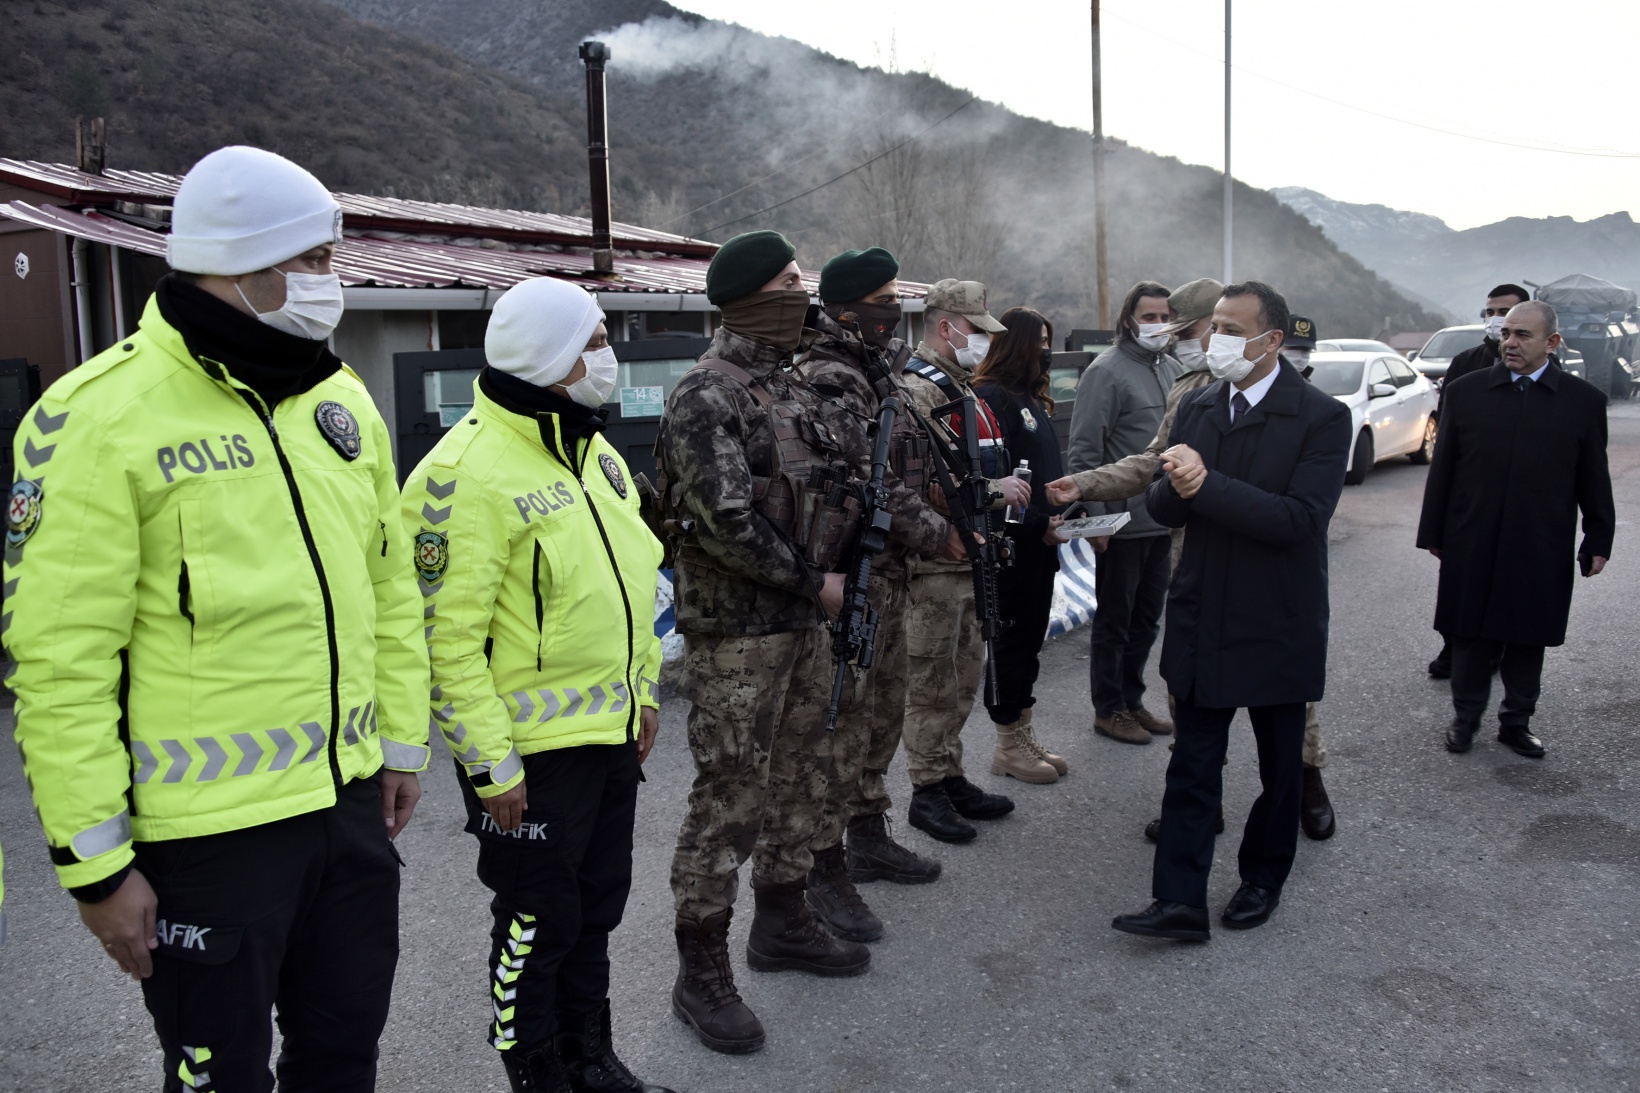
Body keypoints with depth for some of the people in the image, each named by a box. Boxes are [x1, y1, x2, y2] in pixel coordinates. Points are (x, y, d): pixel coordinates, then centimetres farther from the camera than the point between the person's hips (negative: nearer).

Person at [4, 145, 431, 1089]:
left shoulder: (342, 398, 6)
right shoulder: (100, 417, -14)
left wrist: (404, 742, 14)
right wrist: (95, 861, -12)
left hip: (351, 800, 6)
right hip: (205, 829, -6)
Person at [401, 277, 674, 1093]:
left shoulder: (595, 453, 9)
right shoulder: (466, 474, -20)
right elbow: (447, 639, -21)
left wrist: (643, 692, 17)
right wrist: (492, 765, -19)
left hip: (611, 733, 9)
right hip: (532, 750, -8)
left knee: (597, 909, 21)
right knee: (537, 925, 8)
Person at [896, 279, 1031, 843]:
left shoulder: (963, 389, 16)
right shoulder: (914, 391, -16)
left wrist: (1006, 488, 8)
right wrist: (994, 490, -19)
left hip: (971, 558, 10)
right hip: (933, 562, -10)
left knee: (964, 675, 17)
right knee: (932, 682, 1)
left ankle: (951, 779, 29)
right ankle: (927, 792, 13)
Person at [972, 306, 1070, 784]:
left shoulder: (1032, 398, 17)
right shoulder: (992, 398, -14)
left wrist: (1061, 514, 7)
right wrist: (1038, 524, -21)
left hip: (1039, 545, 10)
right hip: (1012, 547, -9)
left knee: (1030, 640, 14)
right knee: (1014, 641, -1)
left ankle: (1023, 738, 25)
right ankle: (1009, 747, 11)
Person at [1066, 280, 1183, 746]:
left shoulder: (1174, 370, 11)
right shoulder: (1107, 372, -11)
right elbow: (1084, 450, -15)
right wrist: (1094, 516, -18)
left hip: (1163, 519, 7)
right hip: (1122, 522, -7)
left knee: (1146, 618, 17)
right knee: (1114, 620, 5)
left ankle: (1131, 701, 30)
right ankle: (1109, 709, 18)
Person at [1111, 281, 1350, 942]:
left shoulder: (1321, 417, -12)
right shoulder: (1197, 408, 5)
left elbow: (1300, 520, -23)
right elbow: (1163, 507, 3)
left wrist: (1206, 483, -28)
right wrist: (1177, 487, -20)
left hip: (1280, 628, -4)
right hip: (1203, 620, 4)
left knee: (1280, 768, 14)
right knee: (1192, 765, 4)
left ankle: (1263, 881, 34)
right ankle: (1180, 901, 9)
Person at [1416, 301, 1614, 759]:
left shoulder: (1584, 401, 1)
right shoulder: (1465, 391, 2)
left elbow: (1594, 478, 4)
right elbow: (1442, 469, 4)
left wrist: (1599, 540, 3)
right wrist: (1433, 533, 4)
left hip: (1541, 549, 0)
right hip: (1472, 545, 0)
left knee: (1528, 639, 10)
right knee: (1471, 636, 8)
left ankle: (1517, 721, 25)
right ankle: (1466, 717, 23)